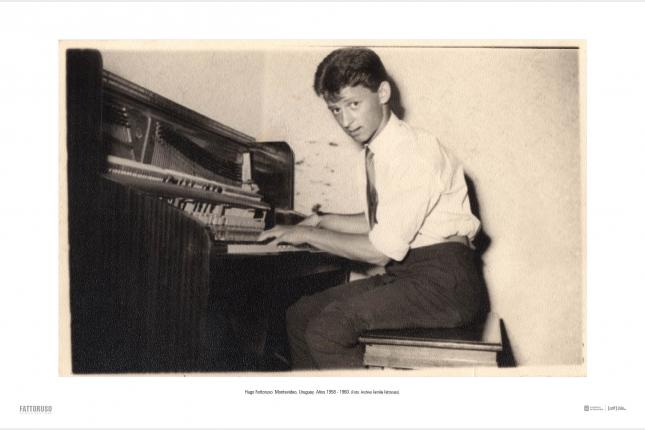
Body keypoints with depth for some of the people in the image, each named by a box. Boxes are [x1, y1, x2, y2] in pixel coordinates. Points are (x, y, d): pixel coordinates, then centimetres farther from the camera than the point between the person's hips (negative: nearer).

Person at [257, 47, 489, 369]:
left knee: (329, 328, -24)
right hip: (403, 274, 9)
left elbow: (382, 251, -21)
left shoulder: (414, 153, -18)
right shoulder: (374, 154, 8)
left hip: (444, 282, -9)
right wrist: (324, 221, 13)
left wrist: (308, 234, -11)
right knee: (301, 315, 5)